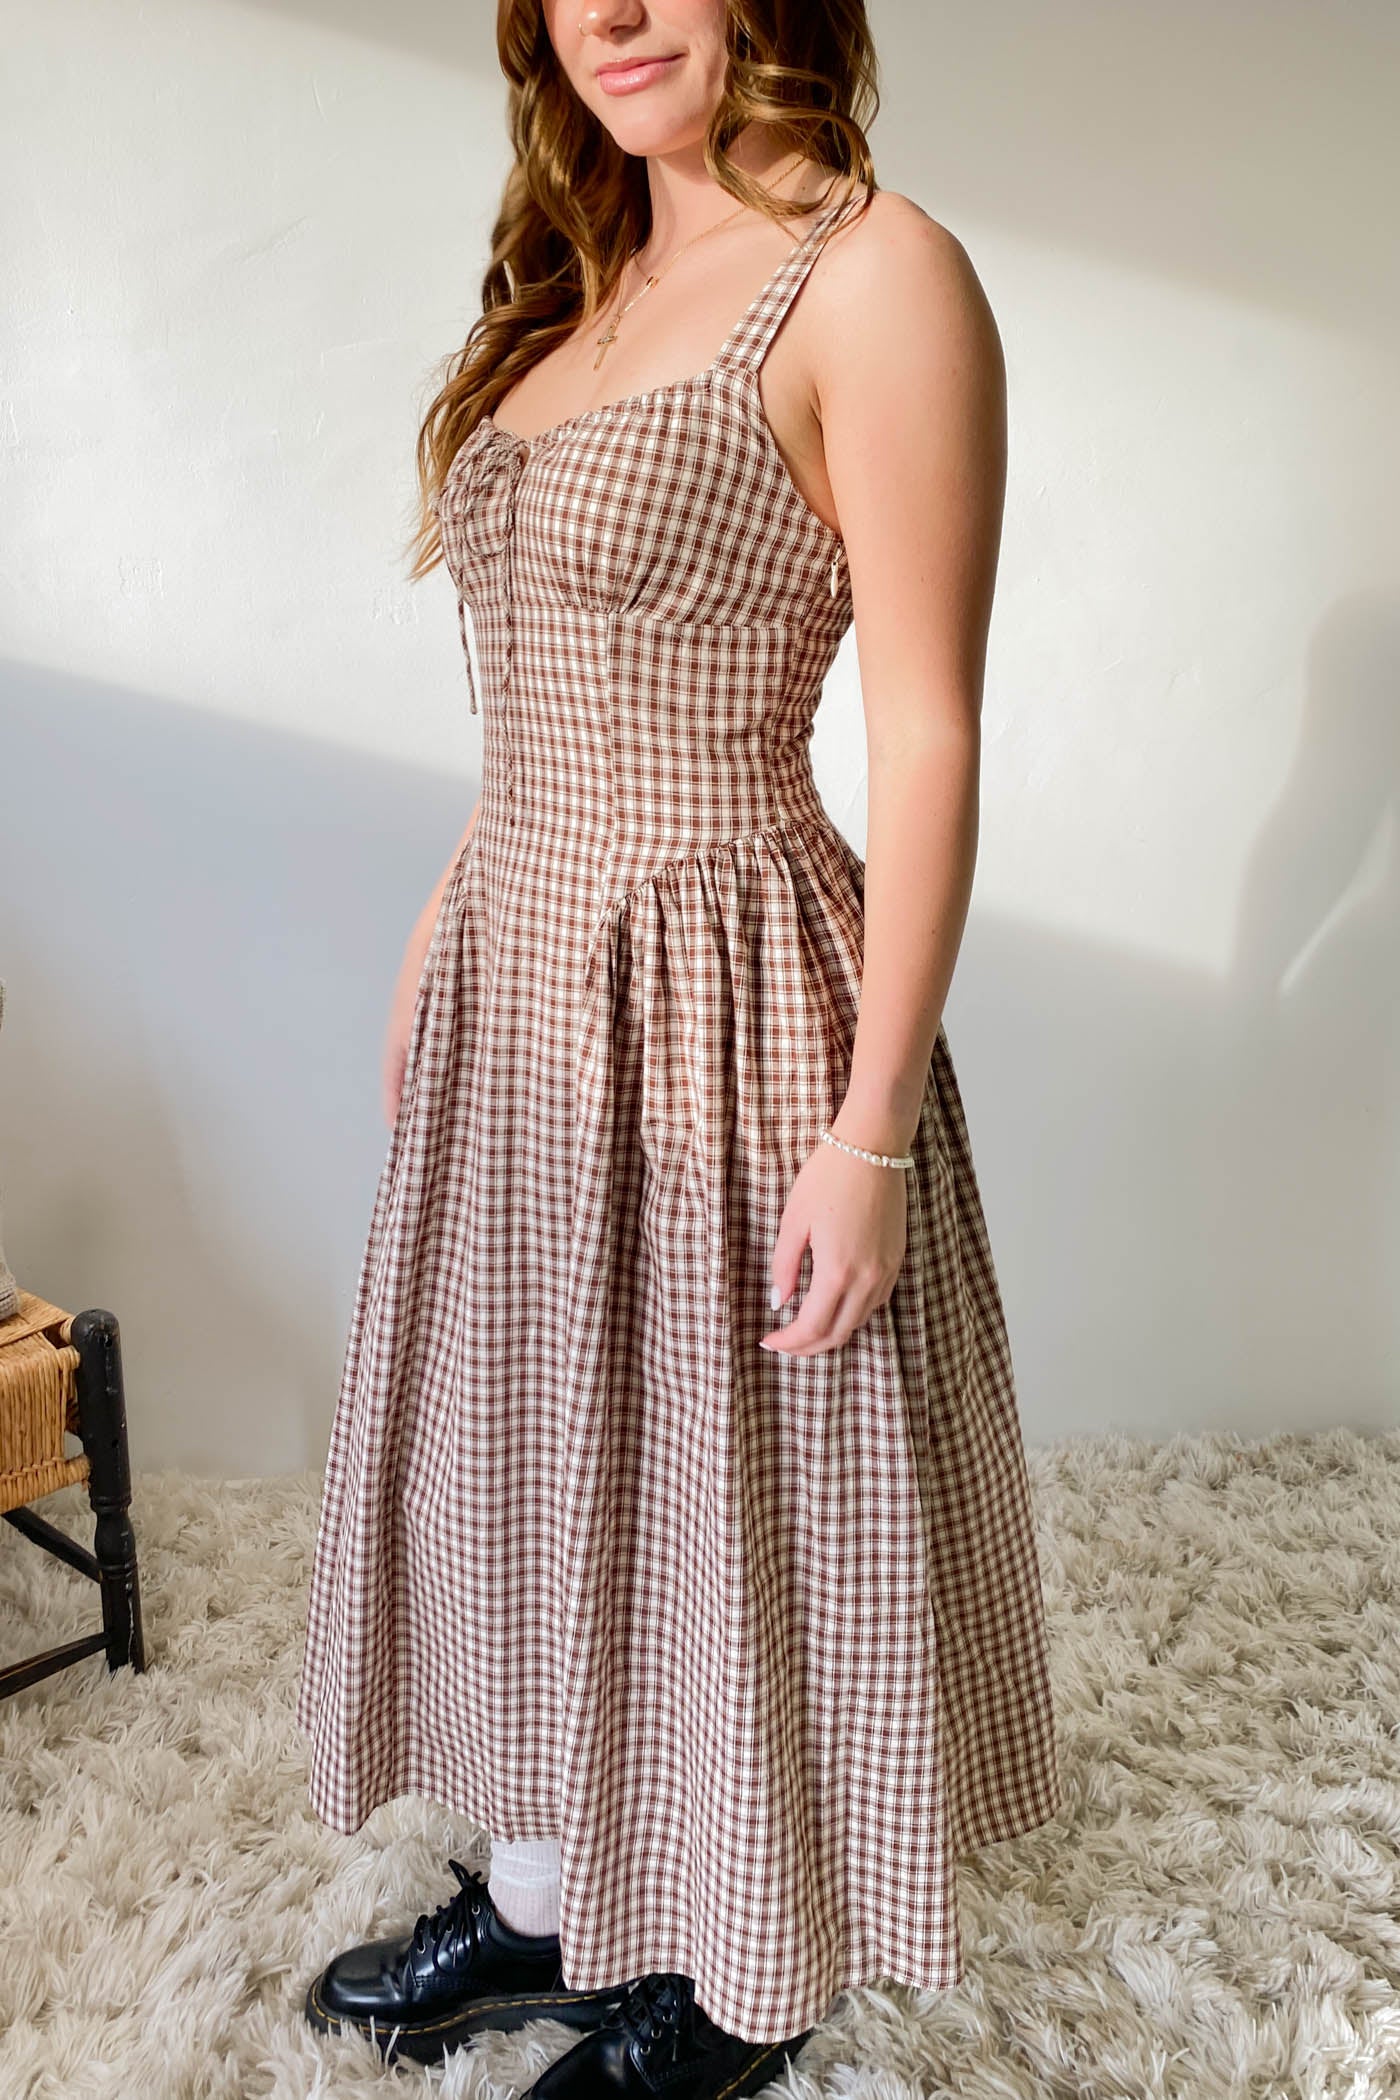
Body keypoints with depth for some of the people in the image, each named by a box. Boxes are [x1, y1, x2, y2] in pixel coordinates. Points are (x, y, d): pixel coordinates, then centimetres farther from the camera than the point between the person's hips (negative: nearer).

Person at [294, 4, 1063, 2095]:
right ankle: (542, 1896, 44)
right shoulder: (585, 287, 14)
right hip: (514, 987, 8)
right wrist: (443, 932, 16)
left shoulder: (874, 274, -11)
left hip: (717, 1002, -8)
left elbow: (929, 738, -16)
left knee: (732, 1495, 9)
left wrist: (873, 1125, -18)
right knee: (520, 1456, 19)